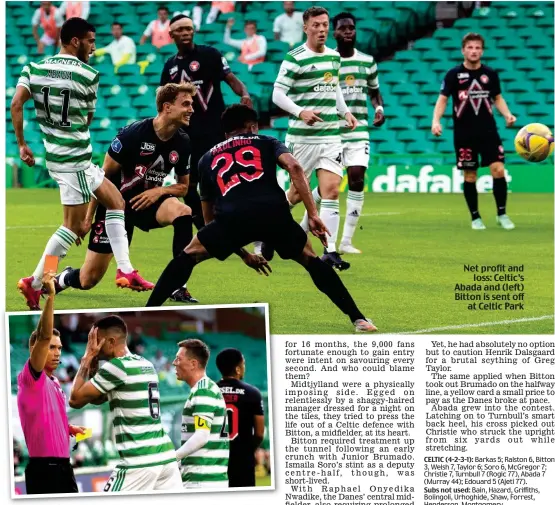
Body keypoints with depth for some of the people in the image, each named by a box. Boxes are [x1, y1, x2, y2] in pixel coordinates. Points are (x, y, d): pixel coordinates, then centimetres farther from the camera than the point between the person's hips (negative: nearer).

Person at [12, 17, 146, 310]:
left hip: (57, 154, 8)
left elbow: (16, 104, -7)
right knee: (74, 226, -2)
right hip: (74, 159, -8)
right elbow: (89, 118, 5)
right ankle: (34, 284, -4)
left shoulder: (34, 68, 4)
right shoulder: (88, 75, -9)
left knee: (115, 202, 16)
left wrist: (21, 144, 0)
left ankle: (125, 271, 10)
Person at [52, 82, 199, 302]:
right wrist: (89, 216, -10)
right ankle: (64, 277, 36)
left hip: (148, 201, 4)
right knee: (87, 281, -3)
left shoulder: (183, 143, -7)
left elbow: (184, 186, 7)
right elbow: (104, 175, -11)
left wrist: (160, 190, -15)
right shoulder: (134, 133, -20)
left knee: (183, 212, -31)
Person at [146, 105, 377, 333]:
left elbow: (210, 221, 38)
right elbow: (294, 167, 6)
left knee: (189, 256, 24)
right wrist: (313, 215, 4)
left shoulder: (208, 158, 35)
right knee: (310, 260, 25)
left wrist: (244, 254, 45)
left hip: (232, 217, 0)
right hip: (274, 213, 0)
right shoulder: (266, 143, 29)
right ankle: (358, 319, 20)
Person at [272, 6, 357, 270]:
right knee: (298, 192, 3)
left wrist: (345, 112, 12)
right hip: (302, 137, -5)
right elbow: (278, 94, -11)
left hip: (331, 136, 5)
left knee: (331, 191, -7)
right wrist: (300, 112, -26)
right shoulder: (294, 58, -9)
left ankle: (330, 252, -7)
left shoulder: (334, 56, 11)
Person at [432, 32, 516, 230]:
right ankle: (475, 217, 15)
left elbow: (498, 98, 15)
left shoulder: (490, 74, 5)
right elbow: (443, 99, -2)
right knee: (470, 175, 3)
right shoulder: (454, 74, -2)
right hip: (464, 134, -1)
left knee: (498, 170, -9)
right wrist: (436, 120, -17)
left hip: (488, 131, 1)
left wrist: (507, 115, -3)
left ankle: (502, 214, 4)